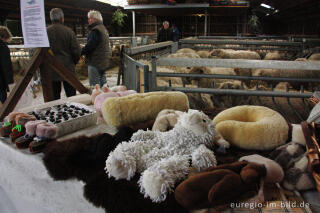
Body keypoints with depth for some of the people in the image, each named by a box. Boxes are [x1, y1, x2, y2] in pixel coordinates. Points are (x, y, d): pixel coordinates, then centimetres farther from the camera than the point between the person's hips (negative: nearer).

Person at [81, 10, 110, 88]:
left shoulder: (95, 30, -15)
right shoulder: (104, 28, 17)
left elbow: (89, 46, -20)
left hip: (95, 63, -10)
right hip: (103, 62, 10)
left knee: (95, 86, -6)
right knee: (102, 84, 17)